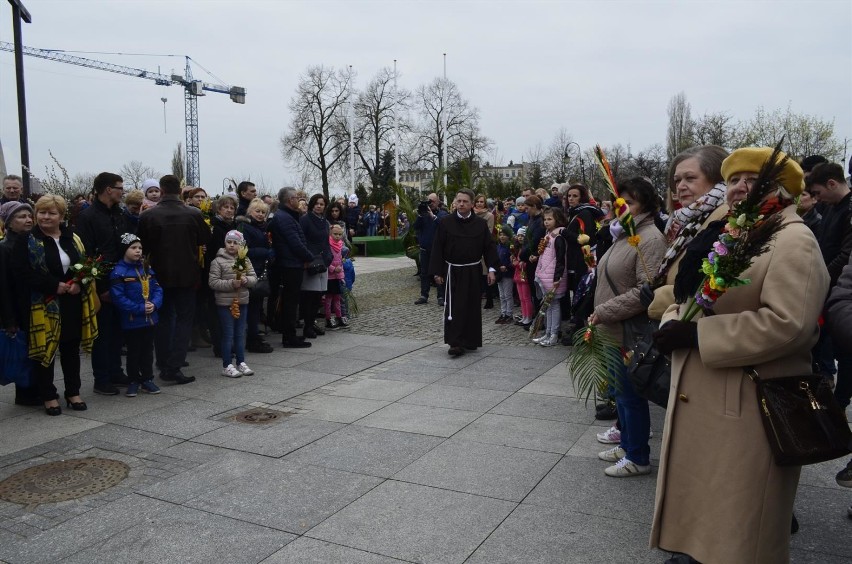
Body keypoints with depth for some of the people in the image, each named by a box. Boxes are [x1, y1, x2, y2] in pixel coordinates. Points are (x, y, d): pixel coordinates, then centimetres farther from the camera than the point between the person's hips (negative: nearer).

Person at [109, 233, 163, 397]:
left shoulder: (146, 268, 6)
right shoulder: (118, 272, -13)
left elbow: (157, 289, 5)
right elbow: (118, 297, -19)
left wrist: (154, 304, -14)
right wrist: (140, 308, -21)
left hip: (150, 318, 5)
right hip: (131, 321, -5)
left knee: (148, 350, 14)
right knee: (133, 352, 8)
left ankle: (147, 379, 27)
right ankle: (133, 381, 21)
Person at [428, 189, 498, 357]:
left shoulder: (480, 224, 1)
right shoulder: (446, 223, -3)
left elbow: (489, 247, 4)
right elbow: (437, 248, 0)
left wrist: (491, 268, -5)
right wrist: (437, 272, -3)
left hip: (473, 272, 2)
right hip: (453, 272, -2)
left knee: (472, 307, 8)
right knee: (454, 308, -5)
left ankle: (470, 341, 21)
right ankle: (455, 343, -1)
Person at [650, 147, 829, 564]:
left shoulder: (794, 241, -12)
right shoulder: (723, 237, 14)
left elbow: (785, 324, -26)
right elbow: (689, 298, 15)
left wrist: (695, 333, -23)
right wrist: (673, 325, -8)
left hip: (749, 408, -8)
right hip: (697, 401, 8)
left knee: (736, 529, 7)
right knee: (696, 506, 20)